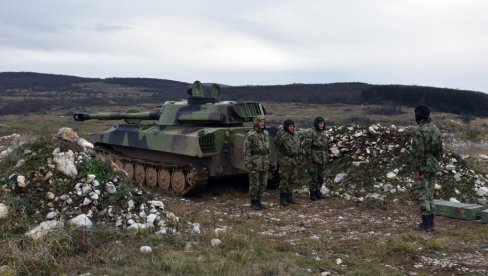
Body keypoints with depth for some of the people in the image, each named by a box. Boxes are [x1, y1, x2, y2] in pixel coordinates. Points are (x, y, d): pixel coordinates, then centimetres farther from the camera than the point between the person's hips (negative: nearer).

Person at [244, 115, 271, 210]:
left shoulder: (266, 133, 10)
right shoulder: (250, 134, -10)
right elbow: (246, 150, -11)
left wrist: (268, 159, 16)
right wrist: (248, 162, -15)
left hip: (265, 163, 6)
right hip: (255, 162, -6)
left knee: (263, 184, 11)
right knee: (254, 184, 1)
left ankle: (258, 200, 24)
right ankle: (253, 202, 13)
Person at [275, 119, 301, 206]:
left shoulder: (295, 135, 12)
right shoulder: (282, 134, -11)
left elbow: (299, 146, 24)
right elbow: (277, 143, -27)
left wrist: (299, 153, 18)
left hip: (294, 161, 7)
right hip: (285, 161, -7)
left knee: (293, 180, 12)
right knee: (284, 180, -2)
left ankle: (289, 196, 23)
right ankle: (282, 198, 9)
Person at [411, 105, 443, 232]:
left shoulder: (419, 131, -16)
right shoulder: (436, 130, 9)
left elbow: (418, 152, -20)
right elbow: (439, 150, 14)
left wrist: (416, 169, -16)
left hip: (423, 168, -8)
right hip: (433, 167, 8)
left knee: (421, 194, -2)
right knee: (429, 193, 14)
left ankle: (426, 223, -1)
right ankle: (430, 222, 19)